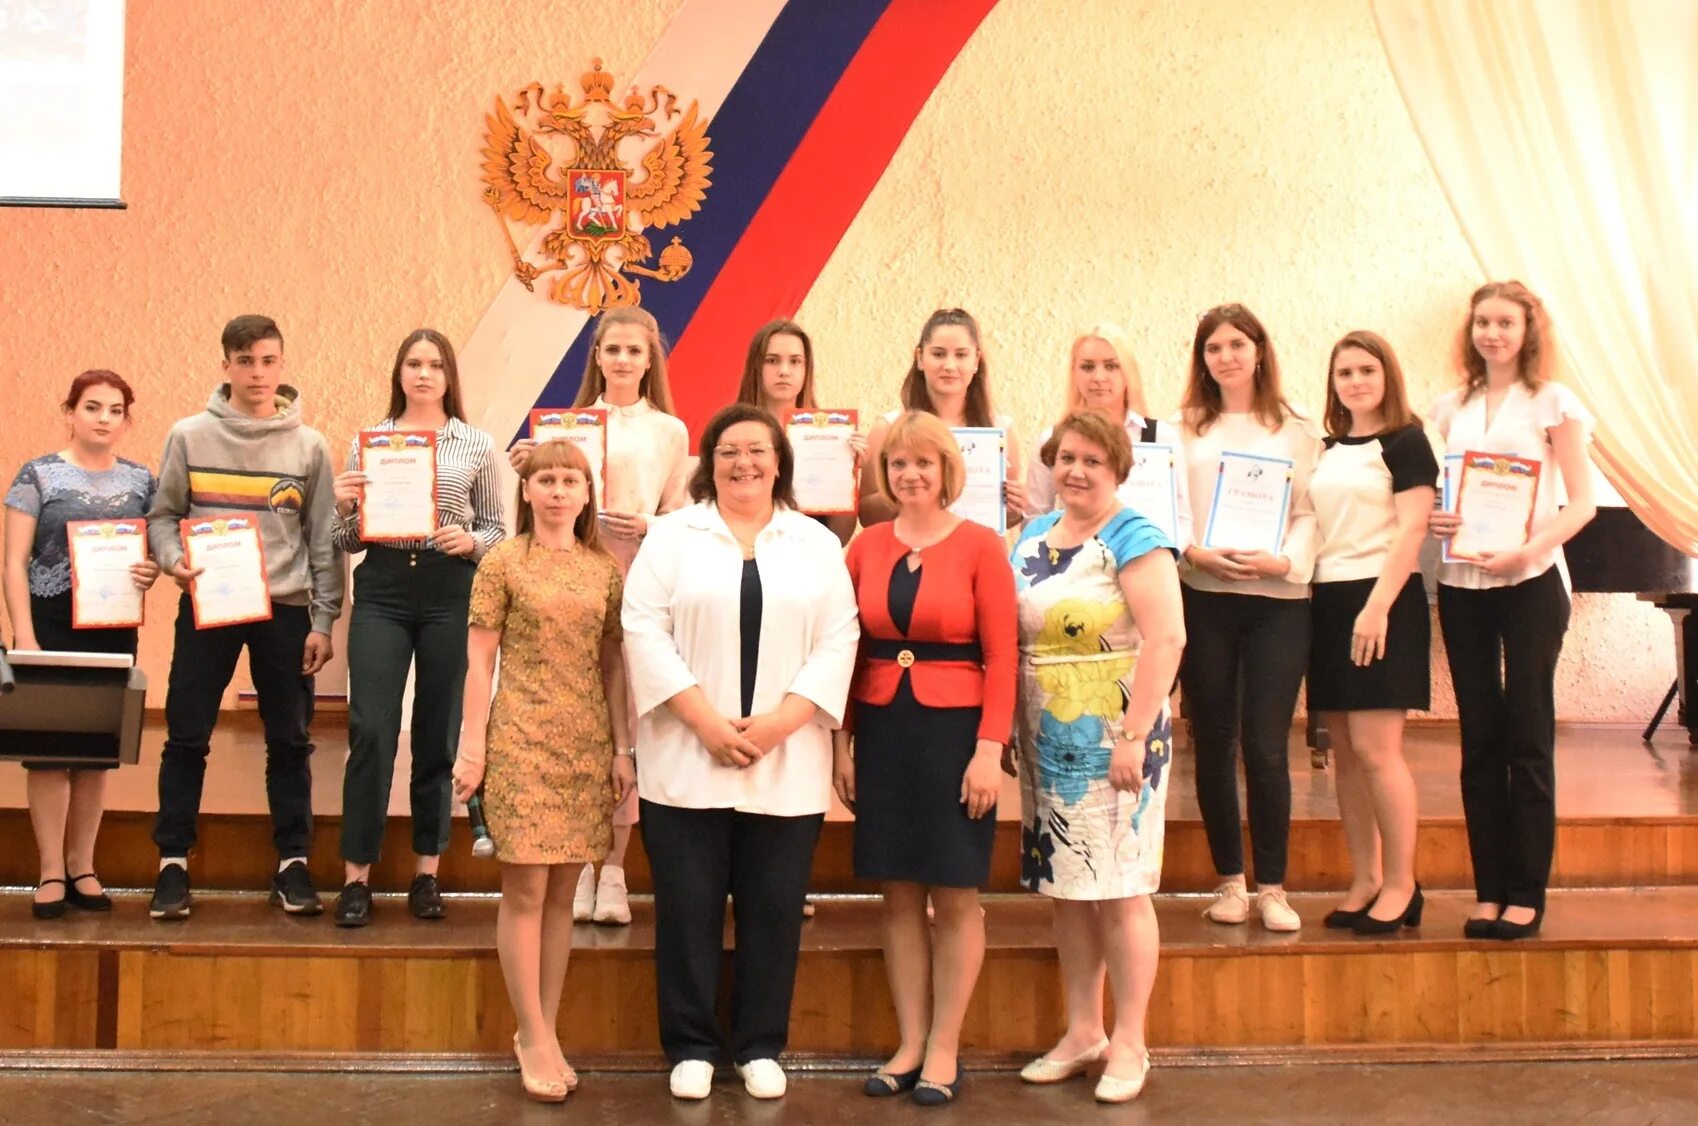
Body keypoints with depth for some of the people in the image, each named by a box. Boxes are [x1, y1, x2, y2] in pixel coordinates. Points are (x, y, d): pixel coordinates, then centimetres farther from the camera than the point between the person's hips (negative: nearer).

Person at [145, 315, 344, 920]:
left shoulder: (309, 445, 3)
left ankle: (293, 863, 15)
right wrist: (173, 558, -14)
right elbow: (163, 515, 7)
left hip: (285, 608, 0)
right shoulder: (190, 436, 3)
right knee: (187, 737, 2)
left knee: (290, 740, 5)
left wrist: (323, 621, 0)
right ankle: (173, 863, 13)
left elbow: (324, 540, 3)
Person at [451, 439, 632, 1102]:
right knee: (525, 888, -2)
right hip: (521, 738, -3)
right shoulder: (502, 563, 0)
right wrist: (472, 746, -7)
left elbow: (613, 665, 11)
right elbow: (480, 662, -2)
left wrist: (623, 747, 6)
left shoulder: (606, 569, 9)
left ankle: (543, 1030, 16)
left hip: (587, 744, 4)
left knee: (562, 891, 7)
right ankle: (534, 1036, 7)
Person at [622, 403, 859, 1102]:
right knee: (688, 907, 3)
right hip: (687, 760, -1)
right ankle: (691, 1046, 17)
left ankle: (761, 1047, 20)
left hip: (788, 765, 1)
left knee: (774, 908, 6)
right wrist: (706, 721, -13)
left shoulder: (817, 543, 9)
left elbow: (838, 640, 1)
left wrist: (779, 722, -11)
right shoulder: (672, 535, 5)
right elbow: (645, 630, -4)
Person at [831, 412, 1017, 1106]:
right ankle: (909, 1044, 19)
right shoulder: (866, 548, 6)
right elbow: (848, 654, 7)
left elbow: (1001, 656, -7)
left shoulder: (979, 546, -4)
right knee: (898, 892, 9)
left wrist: (989, 750, -13)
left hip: (955, 729, -3)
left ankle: (944, 1049, 15)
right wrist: (842, 745, 1)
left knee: (955, 895, 3)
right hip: (882, 730, 3)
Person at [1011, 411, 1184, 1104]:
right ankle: (1082, 1033, 24)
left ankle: (1129, 1044, 12)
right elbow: (1008, 637, 17)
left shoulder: (1133, 539, -10)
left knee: (1120, 889, 0)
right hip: (1046, 745, 7)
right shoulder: (1032, 537, 12)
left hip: (1112, 743, -7)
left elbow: (1166, 639, -19)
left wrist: (1135, 735, -22)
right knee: (1066, 890, 12)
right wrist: (1011, 732, 10)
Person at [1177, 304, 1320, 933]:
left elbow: (1309, 512, 3)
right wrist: (1199, 553, -14)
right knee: (1214, 744, 5)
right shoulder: (1184, 430, 11)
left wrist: (1284, 561, -15)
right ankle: (1229, 880, 17)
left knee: (1266, 747, -4)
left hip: (1277, 599, -1)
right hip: (1203, 598, 1)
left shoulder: (1296, 431, 9)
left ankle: (1271, 887, 8)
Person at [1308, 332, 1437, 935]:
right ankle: (1364, 879, 14)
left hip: (1382, 600, -6)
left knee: (1375, 746, -10)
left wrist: (1378, 606, -18)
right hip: (1328, 601, 7)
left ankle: (1401, 884, 1)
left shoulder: (1404, 442, -2)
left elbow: (1410, 530, -11)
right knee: (1345, 750, 7)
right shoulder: (1328, 449, 16)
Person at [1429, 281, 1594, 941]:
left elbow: (1581, 502, -4)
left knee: (1527, 733, -3)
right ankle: (1489, 889, 10)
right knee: (1479, 737, 4)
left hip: (1530, 582, -3)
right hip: (1461, 583, 4)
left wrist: (1530, 548, -20)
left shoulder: (1552, 403, 1)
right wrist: (1430, 519, -8)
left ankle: (1527, 893, 4)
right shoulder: (1450, 409, 12)